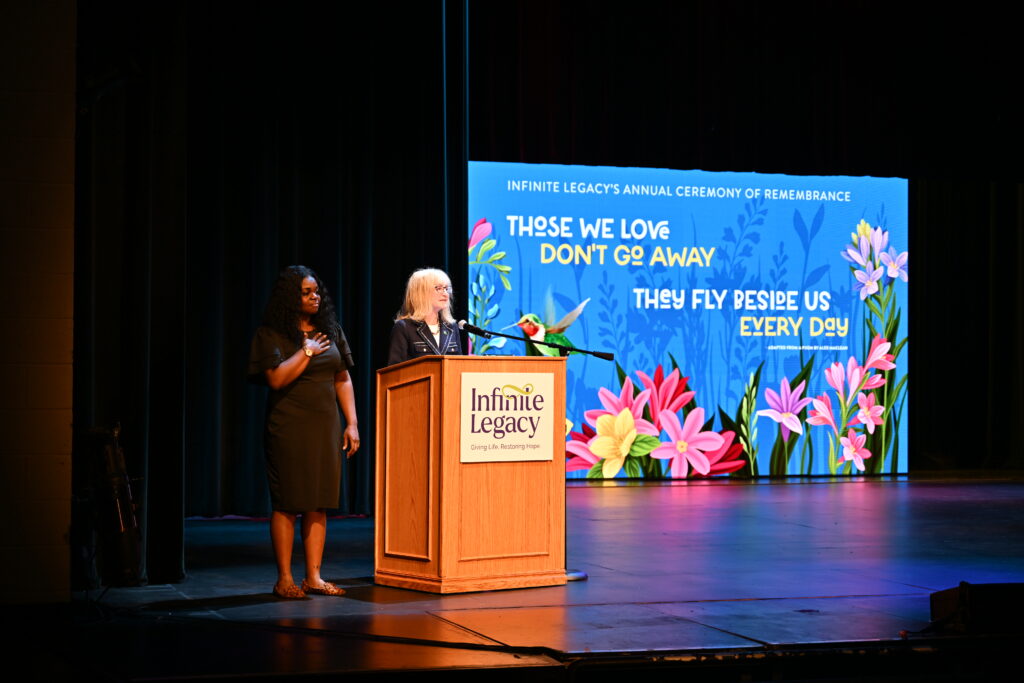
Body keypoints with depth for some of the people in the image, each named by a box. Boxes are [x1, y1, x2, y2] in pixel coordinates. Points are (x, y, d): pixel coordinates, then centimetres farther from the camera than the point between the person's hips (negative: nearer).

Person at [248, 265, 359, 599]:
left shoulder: (330, 330, 12)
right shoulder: (272, 334, -3)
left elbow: (343, 380, 13)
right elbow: (276, 378, -16)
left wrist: (352, 423, 7)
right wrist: (307, 351, -11)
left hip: (326, 428, 5)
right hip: (289, 429, -5)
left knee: (318, 503, 5)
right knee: (287, 503, -3)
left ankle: (313, 577, 9)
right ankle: (284, 579, 3)